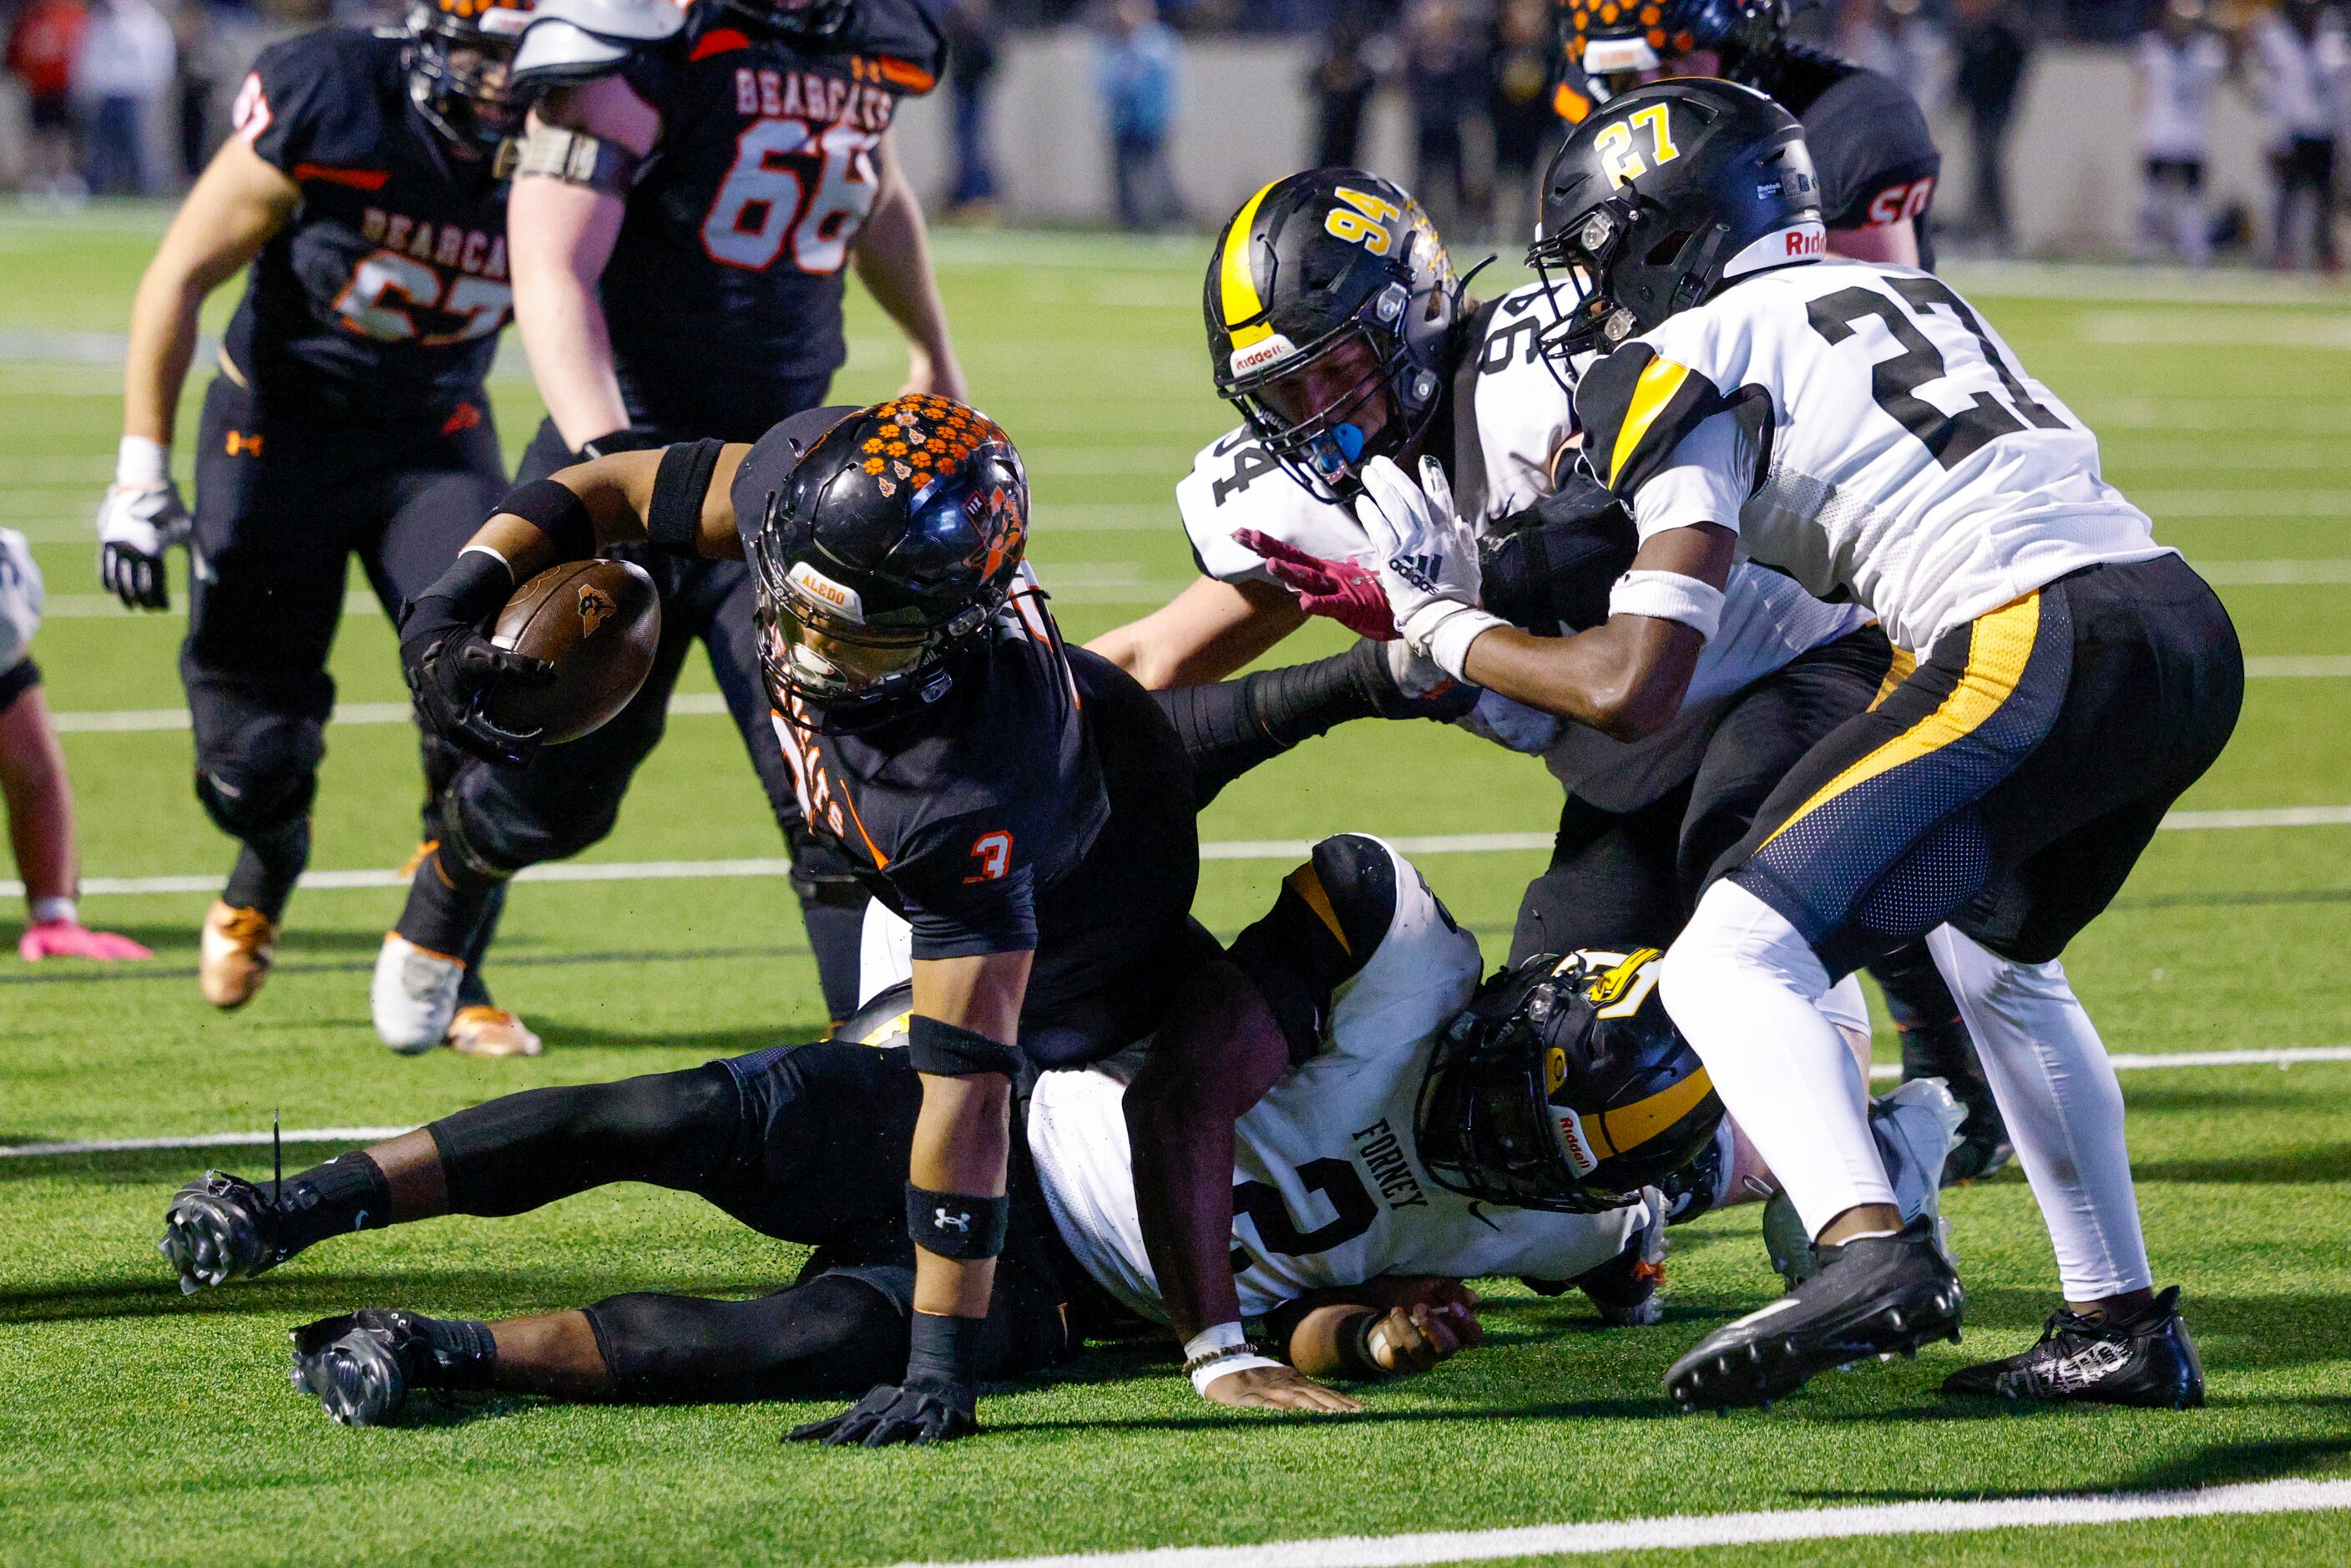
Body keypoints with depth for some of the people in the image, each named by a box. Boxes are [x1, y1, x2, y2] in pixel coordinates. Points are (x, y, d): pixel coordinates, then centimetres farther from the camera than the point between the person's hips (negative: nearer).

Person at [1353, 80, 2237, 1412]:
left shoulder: (1695, 362, 3)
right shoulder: (1899, 294, 27)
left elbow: (1635, 684, -3)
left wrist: (1444, 630, 13)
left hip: (2043, 644, -8)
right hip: (2194, 630, 8)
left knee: (1735, 963, -8)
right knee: (1996, 957, 31)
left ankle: (1870, 1251, -31)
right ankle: (2123, 1325, 26)